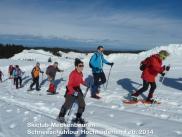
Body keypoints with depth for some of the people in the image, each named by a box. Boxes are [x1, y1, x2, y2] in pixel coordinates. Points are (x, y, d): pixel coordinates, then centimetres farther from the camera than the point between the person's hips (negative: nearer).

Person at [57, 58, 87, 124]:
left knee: (82, 104, 5)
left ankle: (78, 117, 22)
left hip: (78, 90, 8)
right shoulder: (73, 74, -24)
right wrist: (73, 92, -34)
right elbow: (69, 85, -23)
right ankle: (61, 116, 21)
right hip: (71, 90, -7)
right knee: (67, 104, -2)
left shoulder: (81, 74, 1)